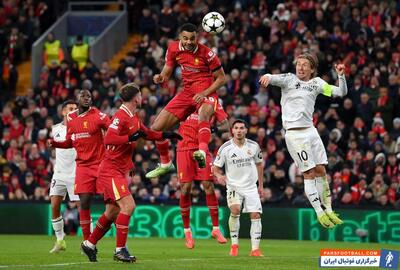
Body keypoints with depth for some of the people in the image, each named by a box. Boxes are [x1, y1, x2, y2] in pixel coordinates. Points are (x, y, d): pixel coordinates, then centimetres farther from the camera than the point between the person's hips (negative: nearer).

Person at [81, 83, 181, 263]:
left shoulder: (134, 117, 12)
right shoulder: (121, 116, -17)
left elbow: (146, 133, 29)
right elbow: (108, 139, -27)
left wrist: (166, 135, 22)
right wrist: (130, 138, -30)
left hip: (119, 171, 10)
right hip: (110, 170, -10)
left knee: (112, 212, 13)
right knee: (128, 205, -18)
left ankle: (89, 244, 25)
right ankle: (120, 250, -15)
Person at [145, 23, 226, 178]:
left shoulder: (207, 53, -15)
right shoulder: (173, 48, -2)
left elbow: (221, 78, -7)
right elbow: (166, 73, 9)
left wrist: (204, 93, -19)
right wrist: (160, 78, -15)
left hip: (206, 93, -6)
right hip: (187, 93, 6)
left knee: (203, 114, -43)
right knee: (156, 128, 2)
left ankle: (202, 152, -62)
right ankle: (165, 164, 24)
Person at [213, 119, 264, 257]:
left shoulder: (254, 146, -1)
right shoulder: (225, 148, -9)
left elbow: (259, 164, 14)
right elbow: (215, 167, -3)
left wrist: (261, 185, 14)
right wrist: (219, 176, -25)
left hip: (251, 187, 3)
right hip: (233, 186, -3)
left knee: (256, 215, -7)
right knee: (235, 210, -26)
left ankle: (255, 249, 1)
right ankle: (234, 245, -12)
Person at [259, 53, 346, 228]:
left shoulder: (316, 83, 8)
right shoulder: (289, 79, -3)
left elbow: (341, 92, 7)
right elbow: (273, 78, -19)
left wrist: (341, 76, -10)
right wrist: (267, 77, -42)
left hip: (310, 130, 5)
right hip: (295, 133, -5)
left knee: (321, 170, 5)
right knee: (309, 173, -5)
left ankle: (328, 210, 15)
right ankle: (319, 213, 1)